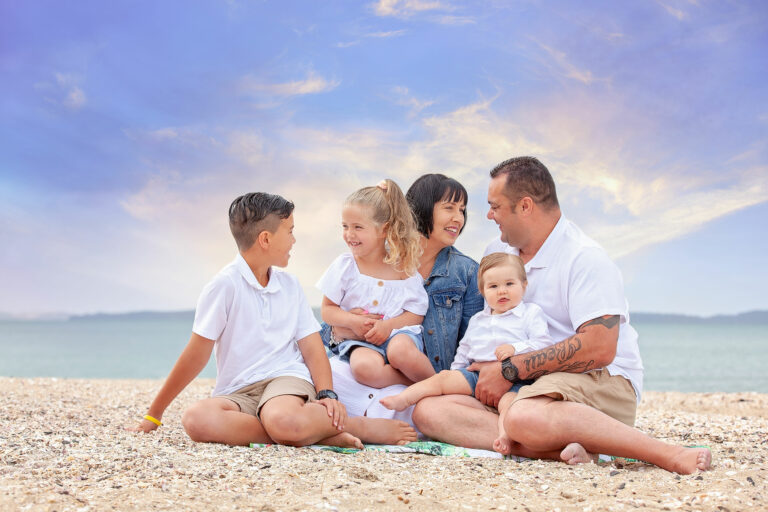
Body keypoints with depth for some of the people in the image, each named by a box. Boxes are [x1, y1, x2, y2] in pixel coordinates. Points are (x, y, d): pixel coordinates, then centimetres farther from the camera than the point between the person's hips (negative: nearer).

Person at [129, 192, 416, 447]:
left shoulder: (289, 285, 13)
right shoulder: (225, 285, -2)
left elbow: (311, 346, 10)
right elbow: (198, 354, -1)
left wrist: (327, 394, -9)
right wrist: (154, 414, -1)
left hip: (288, 377, 0)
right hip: (238, 393, 0)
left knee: (281, 420, -38)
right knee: (195, 419, -36)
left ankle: (360, 426, -14)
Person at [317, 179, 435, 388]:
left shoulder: (402, 265, 3)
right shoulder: (344, 265, 5)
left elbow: (417, 312, 3)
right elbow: (327, 309, 8)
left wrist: (388, 325, -15)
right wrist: (352, 321, -12)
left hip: (399, 333, 0)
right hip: (359, 340, 0)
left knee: (400, 350, -38)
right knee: (364, 368, -37)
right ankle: (416, 379, -23)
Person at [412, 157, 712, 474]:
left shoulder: (585, 257, -8)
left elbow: (599, 348, -19)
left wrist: (509, 369, -17)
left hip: (600, 381, -8)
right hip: (525, 388, 8)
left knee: (525, 417, -42)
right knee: (427, 409, -18)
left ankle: (668, 455, -31)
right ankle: (559, 449, -32)